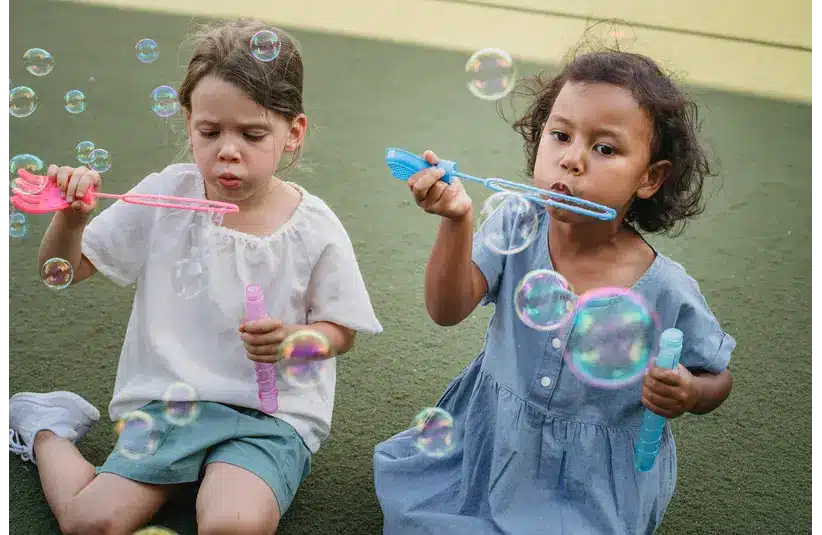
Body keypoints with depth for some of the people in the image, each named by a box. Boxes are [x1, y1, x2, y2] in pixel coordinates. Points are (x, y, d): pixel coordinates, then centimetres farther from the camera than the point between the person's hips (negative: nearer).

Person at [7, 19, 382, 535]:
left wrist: (293, 339, -19)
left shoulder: (314, 228, -9)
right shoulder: (166, 196, -3)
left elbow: (341, 332, 3)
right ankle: (46, 429, 21)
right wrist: (70, 219, -18)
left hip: (271, 415, -1)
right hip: (168, 398, 2)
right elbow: (65, 269, 4)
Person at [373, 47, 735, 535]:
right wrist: (458, 221, -37)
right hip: (493, 437, 3)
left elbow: (717, 378, -4)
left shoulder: (667, 291, -20)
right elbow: (448, 310, -23)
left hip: (591, 474, -2)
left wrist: (688, 393, -28)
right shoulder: (515, 228, -15)